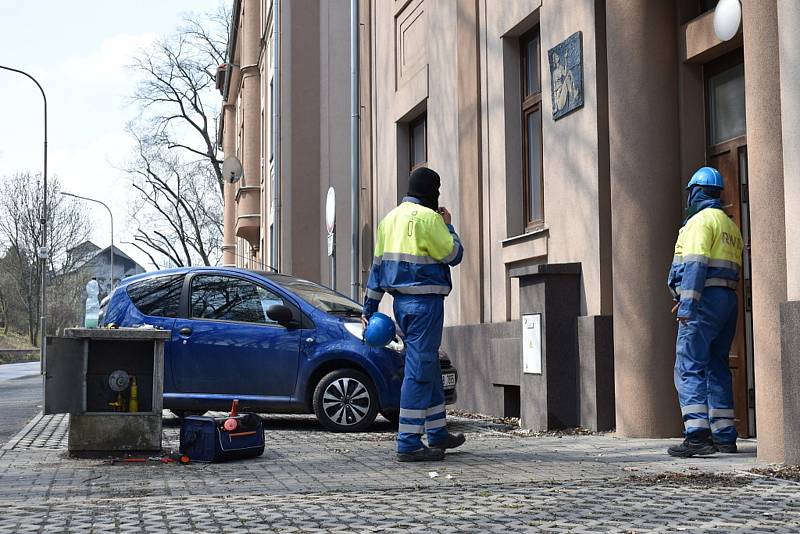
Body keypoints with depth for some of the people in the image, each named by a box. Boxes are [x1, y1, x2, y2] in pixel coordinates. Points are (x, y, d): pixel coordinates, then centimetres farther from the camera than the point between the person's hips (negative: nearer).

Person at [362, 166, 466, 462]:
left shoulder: (389, 219, 15)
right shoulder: (427, 217, -12)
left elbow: (377, 264, 16)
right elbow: (453, 255, -7)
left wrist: (369, 307, 18)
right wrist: (448, 226, 9)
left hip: (401, 301, 9)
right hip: (425, 301, -9)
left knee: (428, 366, 18)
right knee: (420, 369, -7)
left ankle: (438, 432, 27)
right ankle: (409, 443, -6)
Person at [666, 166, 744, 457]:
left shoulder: (701, 220, -6)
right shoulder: (731, 225, 21)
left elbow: (695, 264, -17)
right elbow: (731, 269, 19)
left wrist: (687, 305, -21)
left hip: (705, 301, -9)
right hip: (728, 300, 9)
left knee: (689, 368, -11)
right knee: (716, 368, 13)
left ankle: (697, 435, -19)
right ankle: (724, 436, 13)